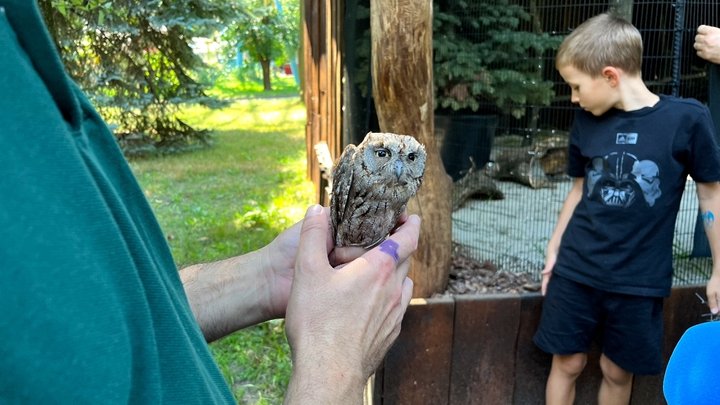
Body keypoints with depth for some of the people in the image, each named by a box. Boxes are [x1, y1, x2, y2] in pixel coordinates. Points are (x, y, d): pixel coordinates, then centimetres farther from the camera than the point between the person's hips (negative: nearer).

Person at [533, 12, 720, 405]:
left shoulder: (686, 119, -11)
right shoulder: (586, 121, -2)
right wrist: (554, 249, 12)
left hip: (639, 280, -2)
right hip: (575, 271, 2)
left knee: (618, 371, 13)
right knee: (567, 362, 11)